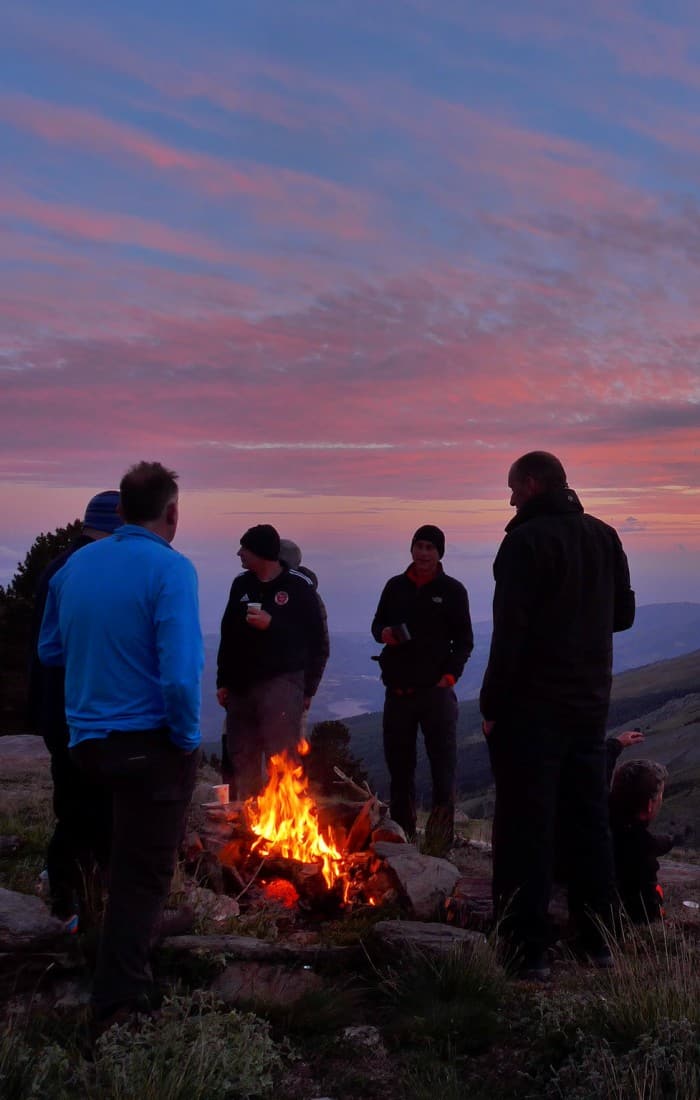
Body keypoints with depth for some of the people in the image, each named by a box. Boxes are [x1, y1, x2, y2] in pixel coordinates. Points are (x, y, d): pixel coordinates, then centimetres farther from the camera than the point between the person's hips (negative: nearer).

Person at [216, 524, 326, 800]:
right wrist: (223, 681, 12)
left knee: (281, 757, -10)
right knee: (241, 757, 10)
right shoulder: (241, 583, 10)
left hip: (281, 683, -5)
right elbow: (228, 634, 14)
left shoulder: (299, 585, -4)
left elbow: (315, 639, -3)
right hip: (241, 684, 6)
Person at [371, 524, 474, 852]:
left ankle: (440, 838, 2)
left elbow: (464, 640, 2)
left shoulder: (452, 590, 2)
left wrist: (451, 675, -10)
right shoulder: (396, 586, 10)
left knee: (443, 764, -4)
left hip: (436, 690, -3)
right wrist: (384, 634, -6)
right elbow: (377, 625, 17)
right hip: (398, 690, 3)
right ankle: (402, 835, 21)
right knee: (399, 765, 10)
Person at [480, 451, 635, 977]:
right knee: (590, 821, 16)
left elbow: (510, 632, -20)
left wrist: (492, 704, -14)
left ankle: (528, 950, 6)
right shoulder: (605, 537, 8)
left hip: (532, 705, -7)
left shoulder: (526, 541, -14)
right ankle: (598, 940, 24)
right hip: (590, 702, 7)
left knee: (527, 829, 1)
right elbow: (623, 614, 15)